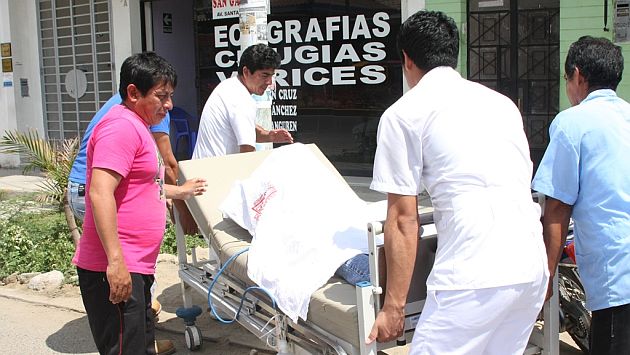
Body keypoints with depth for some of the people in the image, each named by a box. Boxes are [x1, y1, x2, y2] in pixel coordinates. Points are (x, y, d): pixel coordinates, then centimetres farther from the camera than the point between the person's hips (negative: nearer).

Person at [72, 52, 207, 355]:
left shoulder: (137, 126, 21)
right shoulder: (122, 125, -14)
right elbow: (100, 193, -25)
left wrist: (180, 191, 44)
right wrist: (116, 261, -28)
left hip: (134, 267, 11)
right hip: (115, 270, -11)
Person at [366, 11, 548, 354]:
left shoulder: (404, 113, 1)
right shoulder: (502, 102, 19)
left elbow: (403, 219, -2)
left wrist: (394, 306, 4)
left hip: (472, 278, -7)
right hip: (533, 267, 7)